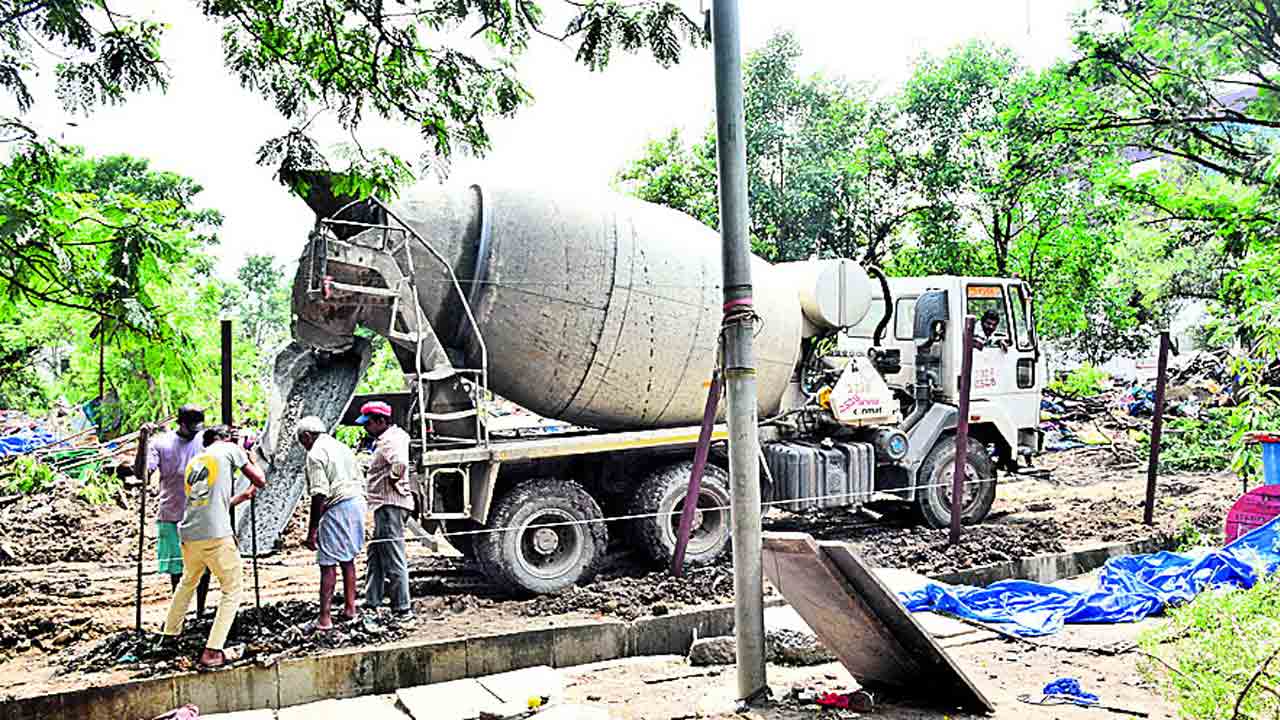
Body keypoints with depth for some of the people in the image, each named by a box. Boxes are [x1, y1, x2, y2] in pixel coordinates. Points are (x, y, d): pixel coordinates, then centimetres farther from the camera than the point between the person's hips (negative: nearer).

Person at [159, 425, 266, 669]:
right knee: (232, 590, 5)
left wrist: (240, 497, 40)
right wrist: (252, 461, 23)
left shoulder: (193, 462, 23)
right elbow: (260, 481, 5)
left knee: (188, 582, 30)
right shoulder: (229, 449, 4)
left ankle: (169, 635, 41)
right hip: (216, 536, -7)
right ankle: (212, 651, -2)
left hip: (189, 535, 7)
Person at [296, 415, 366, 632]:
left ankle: (324, 618, -4)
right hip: (357, 502, 9)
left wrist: (312, 530, -15)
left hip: (337, 508, -9)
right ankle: (350, 608, 25)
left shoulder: (315, 454, -9)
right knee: (348, 559, 18)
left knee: (328, 564, -4)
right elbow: (360, 481, 18)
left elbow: (319, 495, -17)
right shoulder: (342, 447, 17)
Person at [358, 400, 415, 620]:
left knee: (393, 558, -6)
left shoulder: (389, 441, -18)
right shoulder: (385, 439, 16)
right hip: (384, 505, 11)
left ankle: (402, 608, -1)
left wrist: (392, 479, -20)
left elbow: (400, 463, -37)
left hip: (390, 505, -11)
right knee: (376, 554, 19)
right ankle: (372, 602, 28)